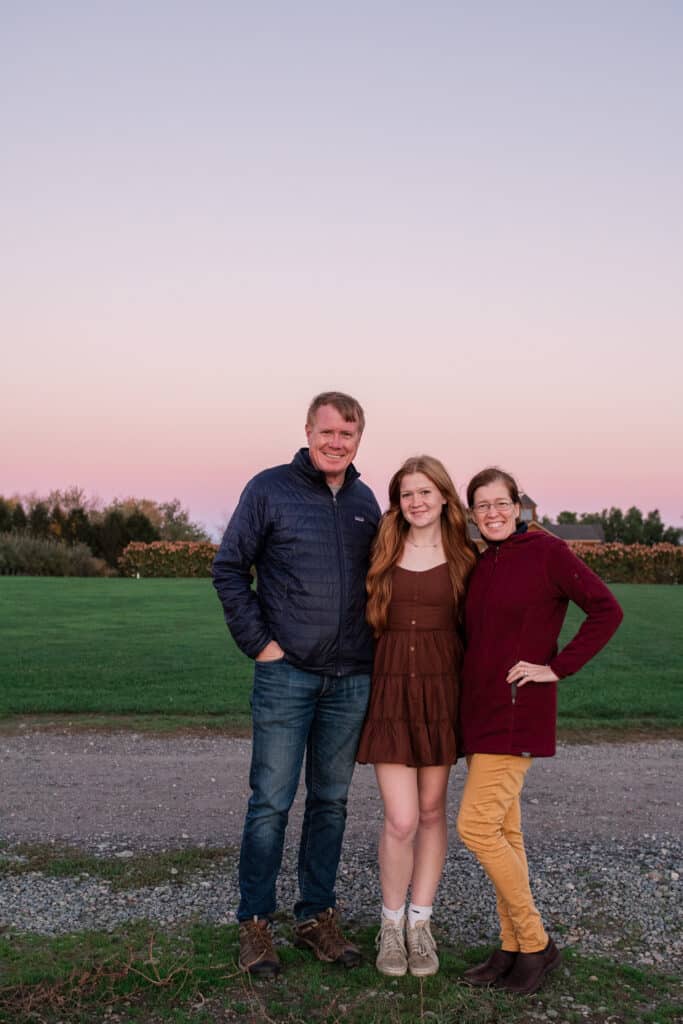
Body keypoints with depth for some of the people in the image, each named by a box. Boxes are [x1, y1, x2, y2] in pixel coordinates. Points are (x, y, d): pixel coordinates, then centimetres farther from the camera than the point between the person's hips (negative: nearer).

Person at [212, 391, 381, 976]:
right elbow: (229, 569, -3)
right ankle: (255, 923, 15)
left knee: (331, 801, 12)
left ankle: (317, 917, 25)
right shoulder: (270, 489, -4)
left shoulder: (365, 501, 9)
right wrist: (259, 641, -8)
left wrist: (370, 647, 8)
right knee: (271, 802, 1)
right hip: (286, 672, -4)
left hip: (351, 679, 4)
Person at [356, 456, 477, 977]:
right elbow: (368, 620, 9)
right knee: (401, 821, -6)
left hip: (441, 692, 1)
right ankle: (391, 924, 18)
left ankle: (420, 924, 26)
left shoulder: (462, 558, 3)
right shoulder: (384, 553, 4)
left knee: (431, 812, 9)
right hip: (390, 691, -1)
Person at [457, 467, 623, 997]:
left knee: (477, 824, -11)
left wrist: (558, 667, -15)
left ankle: (536, 942, 5)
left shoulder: (547, 551, -9)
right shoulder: (480, 565, 11)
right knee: (503, 830, 11)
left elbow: (606, 610, -13)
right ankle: (513, 949, 21)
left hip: (519, 713, -7)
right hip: (481, 712, 7)